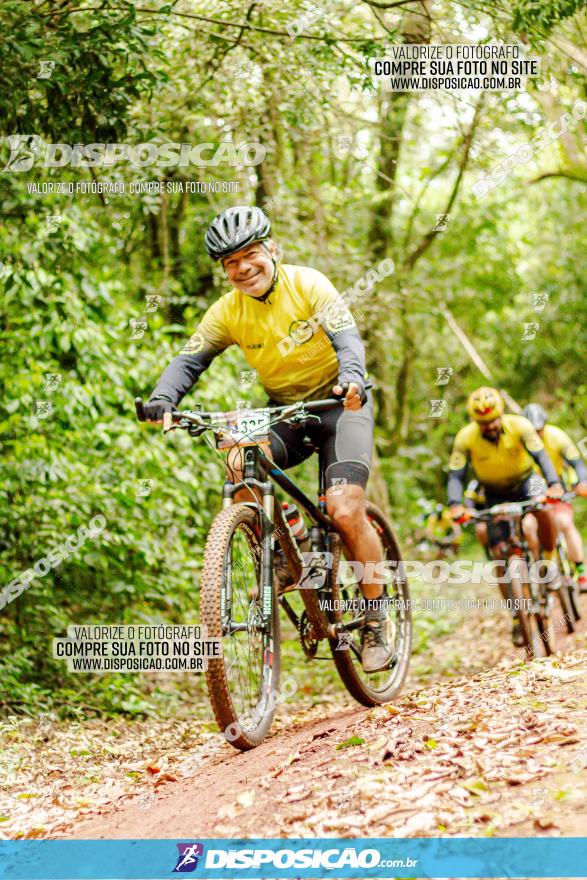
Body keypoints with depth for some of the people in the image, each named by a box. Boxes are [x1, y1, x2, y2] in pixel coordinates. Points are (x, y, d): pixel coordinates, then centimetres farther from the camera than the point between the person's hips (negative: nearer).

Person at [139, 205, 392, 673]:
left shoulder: (308, 284, -16)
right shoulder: (228, 311, -6)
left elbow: (346, 337, -27)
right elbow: (189, 359, -12)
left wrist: (352, 376, -49)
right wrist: (162, 398, -33)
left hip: (340, 404, -3)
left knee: (346, 512, -20)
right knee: (241, 462, -29)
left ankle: (378, 619, -1)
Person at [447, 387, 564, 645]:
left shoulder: (519, 426, -24)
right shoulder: (466, 438, -23)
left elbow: (541, 456, -32)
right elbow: (456, 475, -24)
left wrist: (554, 484, -50)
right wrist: (455, 505, -43)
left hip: (525, 482, -1)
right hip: (495, 495, 1)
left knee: (543, 510, -35)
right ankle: (517, 617, 6)